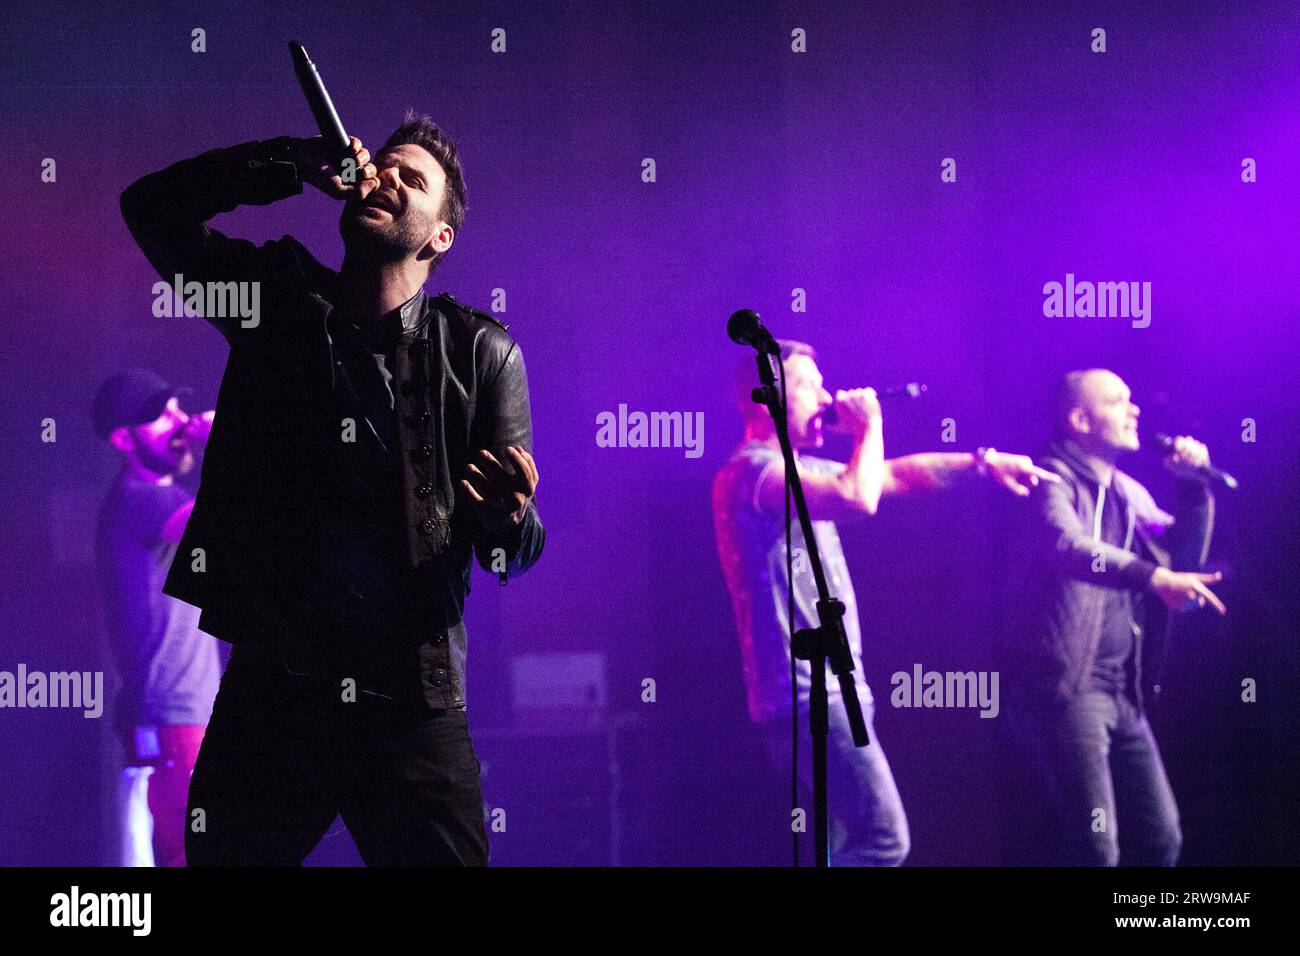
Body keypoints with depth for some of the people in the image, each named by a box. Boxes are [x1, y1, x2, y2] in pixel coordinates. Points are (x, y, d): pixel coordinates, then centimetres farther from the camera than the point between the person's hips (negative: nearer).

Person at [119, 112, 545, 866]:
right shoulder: (280, 303, 6)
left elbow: (518, 556, 0)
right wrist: (296, 164, -6)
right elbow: (152, 206, 4)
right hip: (270, 692, 2)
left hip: (413, 711, -1)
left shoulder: (479, 352, 0)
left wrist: (510, 519, -25)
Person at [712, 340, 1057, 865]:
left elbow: (897, 474, 25)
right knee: (884, 839, -16)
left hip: (827, 689, 11)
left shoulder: (799, 469, 19)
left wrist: (983, 461, 18)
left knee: (841, 846, 9)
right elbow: (859, 497, -27)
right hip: (807, 694, -11)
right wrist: (869, 424, -11)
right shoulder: (752, 471, -14)